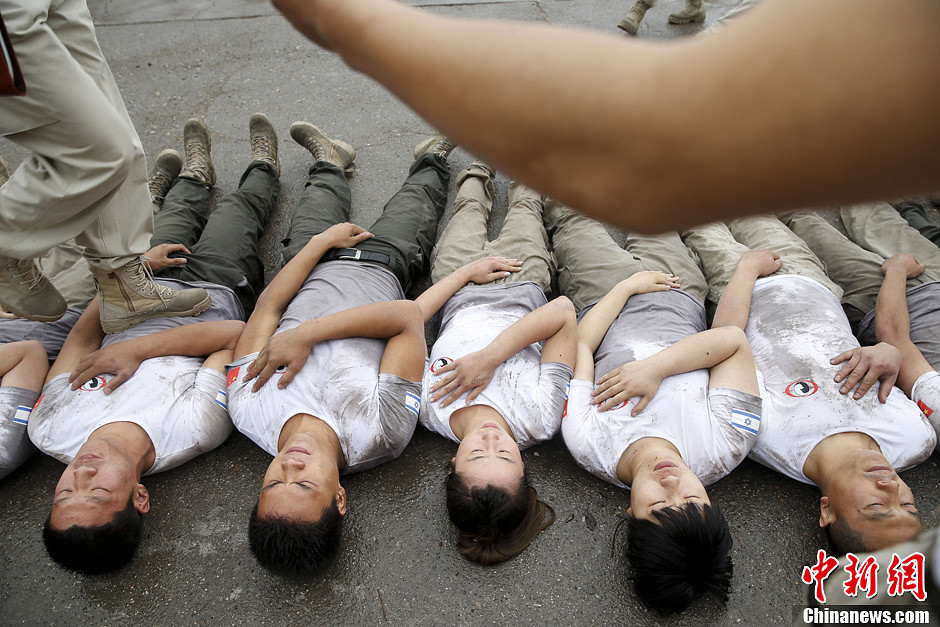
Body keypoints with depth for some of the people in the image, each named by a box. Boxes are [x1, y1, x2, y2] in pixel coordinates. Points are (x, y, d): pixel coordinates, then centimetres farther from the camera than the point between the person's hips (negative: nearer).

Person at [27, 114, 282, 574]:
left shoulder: (50, 433, -34)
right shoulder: (194, 432, -46)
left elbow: (82, 335, -19)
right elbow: (236, 334, -39)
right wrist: (136, 349, -42)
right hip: (218, 292, -2)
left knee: (178, 212, 26)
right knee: (239, 207, 18)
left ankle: (195, 175, 65)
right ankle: (262, 169, 55)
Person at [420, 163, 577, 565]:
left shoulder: (428, 410, -40)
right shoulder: (541, 419, -41)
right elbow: (563, 311, -42)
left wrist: (469, 271, -25)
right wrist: (492, 356, -49)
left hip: (462, 300, 1)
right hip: (523, 290, 0)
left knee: (469, 211, 25)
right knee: (523, 210, 23)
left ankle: (477, 180, 63)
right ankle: (525, 183, 61)